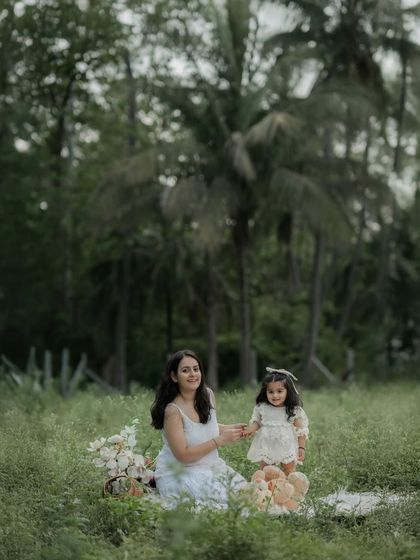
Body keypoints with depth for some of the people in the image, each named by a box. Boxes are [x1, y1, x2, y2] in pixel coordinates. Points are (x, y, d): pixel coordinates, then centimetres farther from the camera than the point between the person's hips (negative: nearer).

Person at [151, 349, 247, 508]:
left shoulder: (208, 395, 0)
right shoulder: (173, 410, -20)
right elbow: (182, 455, -22)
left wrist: (229, 429, -1)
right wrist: (220, 440, -22)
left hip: (210, 467, 7)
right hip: (178, 473, -7)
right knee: (216, 495, -27)